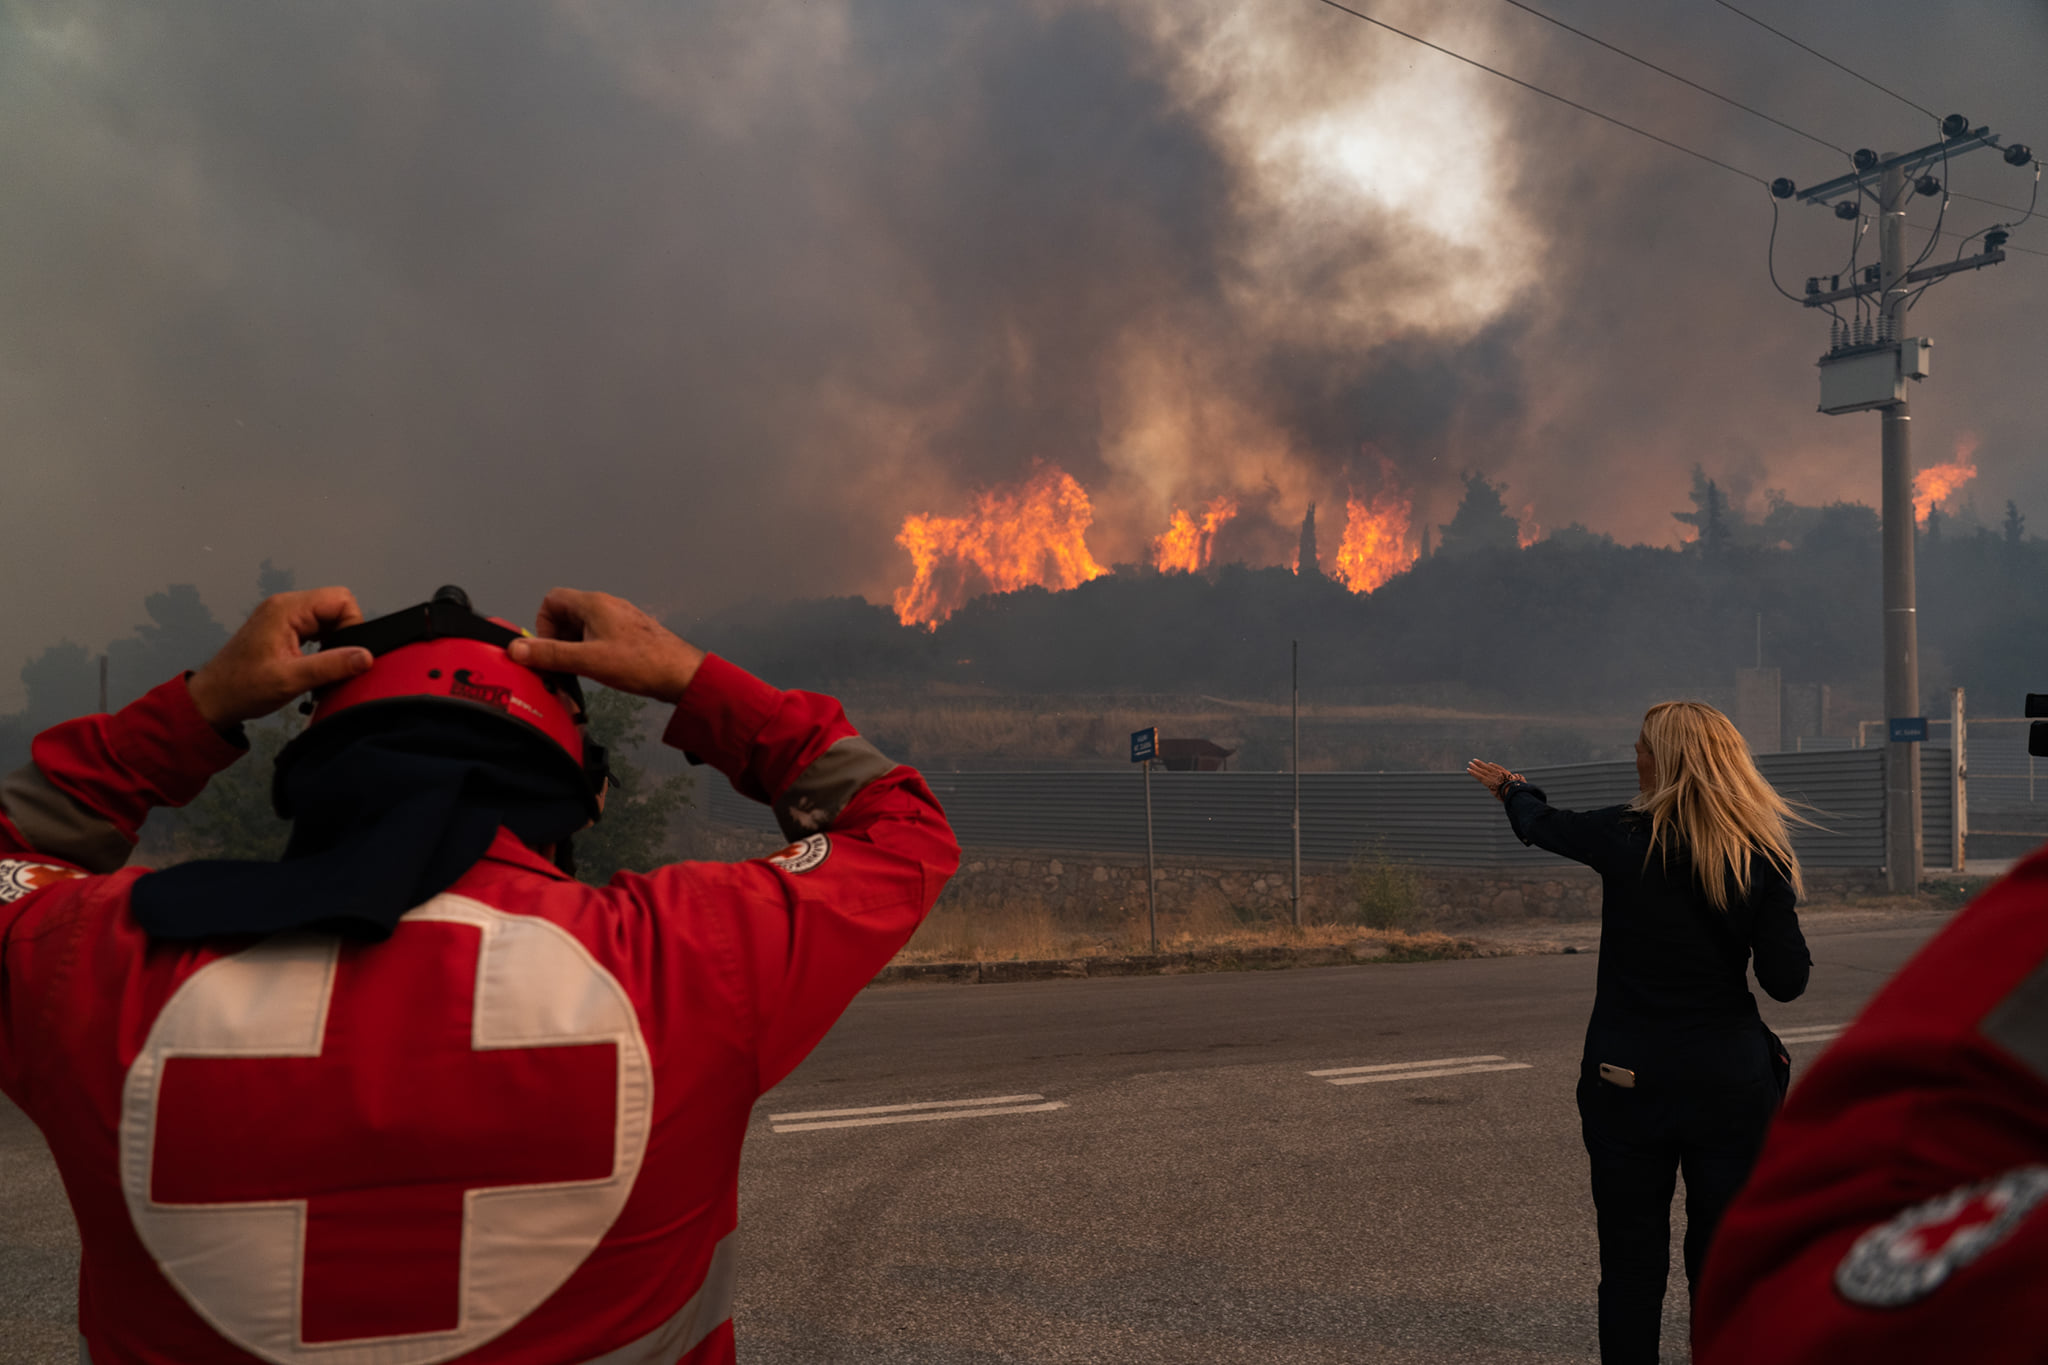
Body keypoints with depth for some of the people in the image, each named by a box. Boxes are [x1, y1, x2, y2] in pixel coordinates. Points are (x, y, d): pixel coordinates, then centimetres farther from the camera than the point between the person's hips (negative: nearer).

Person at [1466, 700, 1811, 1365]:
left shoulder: (1624, 837, -8)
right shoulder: (1762, 857, -6)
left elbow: (1542, 823, 13)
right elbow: (1786, 982, -6)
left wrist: (1512, 789, 34)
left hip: (1629, 1082, -1)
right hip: (1731, 1082, 1)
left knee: (1631, 1264, 9)